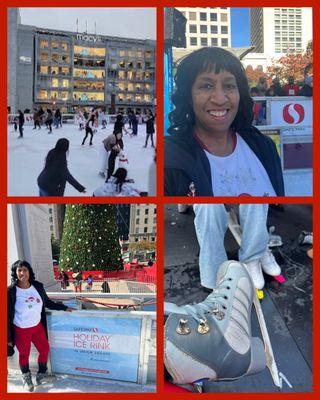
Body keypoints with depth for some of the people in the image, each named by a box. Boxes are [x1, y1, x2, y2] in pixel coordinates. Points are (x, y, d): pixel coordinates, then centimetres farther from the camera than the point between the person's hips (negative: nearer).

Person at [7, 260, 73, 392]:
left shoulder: (38, 286, -7)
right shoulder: (11, 291, -19)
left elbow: (47, 302, 8)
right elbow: (7, 315, -13)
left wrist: (64, 308, 7)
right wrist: (9, 337, -10)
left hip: (38, 326, 4)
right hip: (21, 330, -4)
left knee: (45, 349, 14)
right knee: (24, 354, 14)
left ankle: (41, 373, 41)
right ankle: (26, 377, 42)